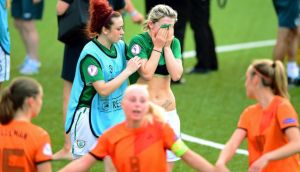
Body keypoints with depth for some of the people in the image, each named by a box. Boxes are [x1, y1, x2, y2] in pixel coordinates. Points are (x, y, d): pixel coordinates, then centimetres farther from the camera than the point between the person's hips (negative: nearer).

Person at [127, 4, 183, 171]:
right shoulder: (139, 41, -10)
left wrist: (167, 47, -11)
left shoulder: (174, 42, 3)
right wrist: (157, 46, -15)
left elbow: (176, 75, -10)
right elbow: (147, 74, -20)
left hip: (168, 111, 5)